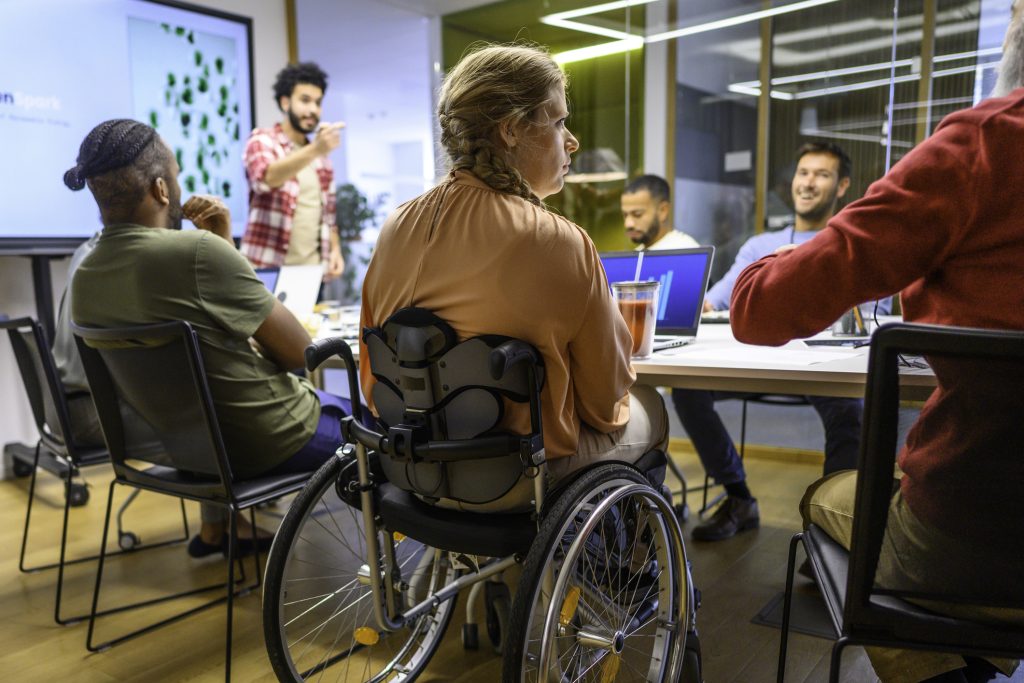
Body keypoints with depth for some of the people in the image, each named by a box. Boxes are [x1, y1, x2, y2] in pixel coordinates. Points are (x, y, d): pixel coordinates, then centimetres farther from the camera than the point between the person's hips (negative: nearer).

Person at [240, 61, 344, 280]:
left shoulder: (321, 158, 17)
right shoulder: (262, 140, 0)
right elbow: (266, 178, -22)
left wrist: (335, 249, 2)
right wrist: (314, 149, -36)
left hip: (312, 270, 5)